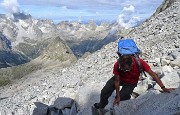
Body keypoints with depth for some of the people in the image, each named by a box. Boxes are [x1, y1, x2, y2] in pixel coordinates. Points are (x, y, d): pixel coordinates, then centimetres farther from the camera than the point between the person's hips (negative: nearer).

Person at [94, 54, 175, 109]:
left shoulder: (139, 63, -39)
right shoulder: (117, 65, -36)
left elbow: (153, 74, -28)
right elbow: (117, 81, -22)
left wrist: (163, 88, -31)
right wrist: (118, 96, -15)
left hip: (130, 83, -1)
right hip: (119, 78, 1)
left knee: (122, 98, -12)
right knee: (104, 92, -4)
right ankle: (101, 105, 28)